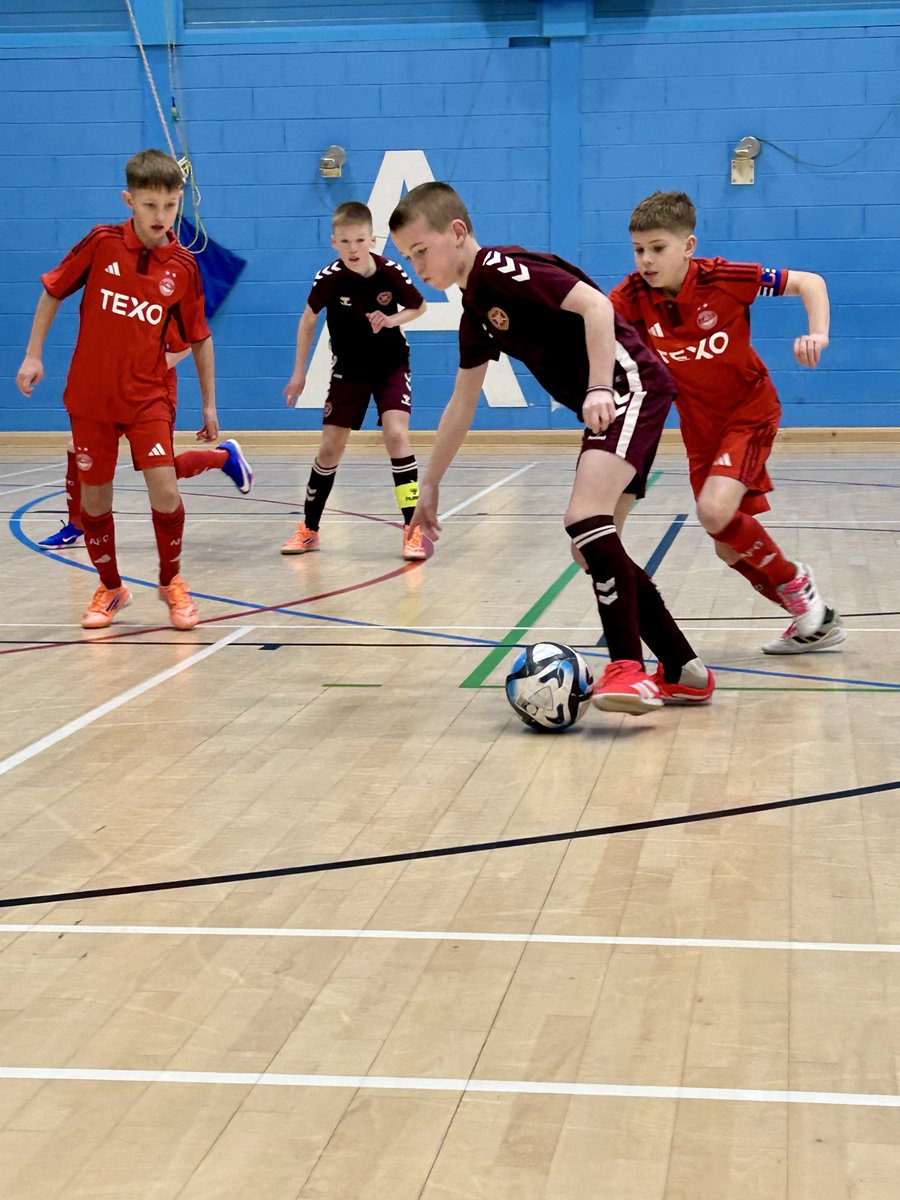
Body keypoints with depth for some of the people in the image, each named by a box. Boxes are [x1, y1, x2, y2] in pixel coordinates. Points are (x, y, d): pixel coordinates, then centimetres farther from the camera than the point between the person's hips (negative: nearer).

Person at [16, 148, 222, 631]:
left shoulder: (183, 267, -5)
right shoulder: (101, 243, -8)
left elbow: (199, 338, 5)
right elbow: (53, 292, 5)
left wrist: (209, 403, 8)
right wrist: (33, 355, 1)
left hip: (147, 396, 0)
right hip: (90, 395, 1)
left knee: (164, 488, -14)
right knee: (94, 494, 7)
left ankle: (171, 582, 10)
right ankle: (110, 588, 27)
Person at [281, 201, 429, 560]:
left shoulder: (391, 273, -20)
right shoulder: (329, 278, -19)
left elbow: (420, 307, -1)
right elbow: (308, 319, -1)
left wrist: (392, 320, -22)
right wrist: (299, 372, 2)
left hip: (391, 365, -1)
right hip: (348, 369, 2)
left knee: (396, 434, -21)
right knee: (330, 447, 4)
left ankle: (413, 529, -15)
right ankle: (309, 528, 21)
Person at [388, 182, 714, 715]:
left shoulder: (501, 269, -11)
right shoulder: (475, 312, 17)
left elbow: (594, 303, -21)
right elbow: (462, 404, 26)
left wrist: (600, 386, -28)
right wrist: (430, 485, 29)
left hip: (630, 382, -10)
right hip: (608, 406, 10)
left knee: (586, 518, -26)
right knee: (594, 544, 10)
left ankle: (628, 670, -27)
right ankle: (684, 672, 16)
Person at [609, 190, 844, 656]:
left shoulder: (724, 279, -20)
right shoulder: (635, 296, -11)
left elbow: (808, 282, -11)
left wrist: (818, 334, -26)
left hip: (750, 413, -5)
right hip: (700, 429, 5)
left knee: (716, 510, -28)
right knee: (731, 548, 7)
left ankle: (795, 582, -1)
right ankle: (814, 622, 27)